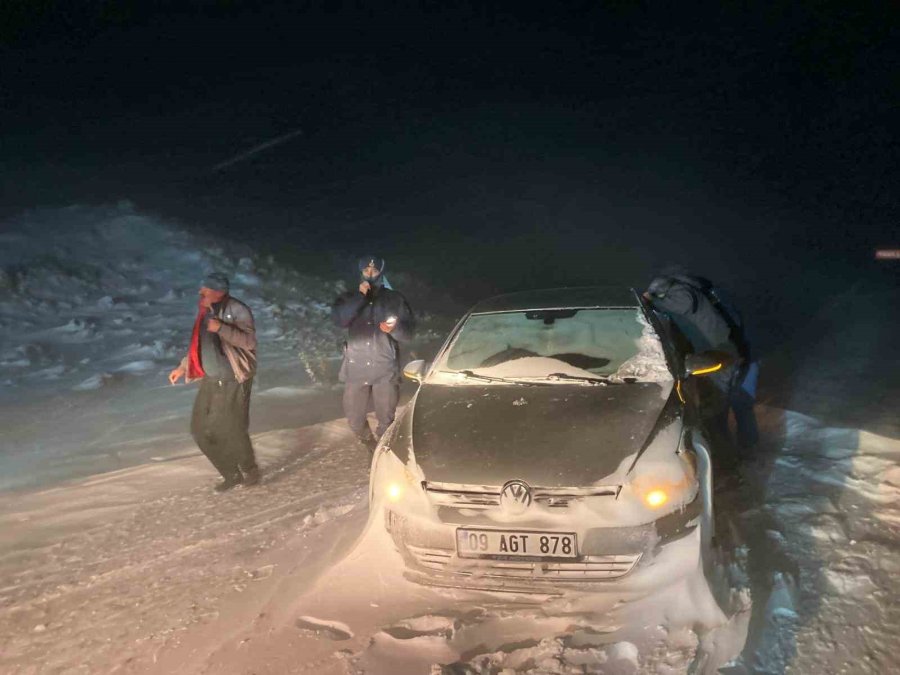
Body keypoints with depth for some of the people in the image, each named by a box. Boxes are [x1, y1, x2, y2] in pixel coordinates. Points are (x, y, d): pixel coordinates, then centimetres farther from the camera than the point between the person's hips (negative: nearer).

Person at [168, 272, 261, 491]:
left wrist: (221, 328, -32)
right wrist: (182, 367, 16)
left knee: (232, 431, 0)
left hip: (233, 381, -8)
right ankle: (231, 474, 23)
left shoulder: (237, 310, -15)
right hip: (210, 380, 8)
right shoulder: (205, 311, 8)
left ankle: (250, 472, 25)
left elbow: (249, 341, -25)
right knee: (200, 429, 8)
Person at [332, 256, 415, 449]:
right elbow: (338, 319, -11)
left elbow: (408, 333, 2)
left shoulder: (395, 299, 6)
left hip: (385, 368, -1)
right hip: (356, 368, 2)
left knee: (386, 419, -2)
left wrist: (394, 328, -19)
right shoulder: (349, 298, 9)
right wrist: (359, 297, -16)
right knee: (354, 418, 6)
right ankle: (370, 446, 34)